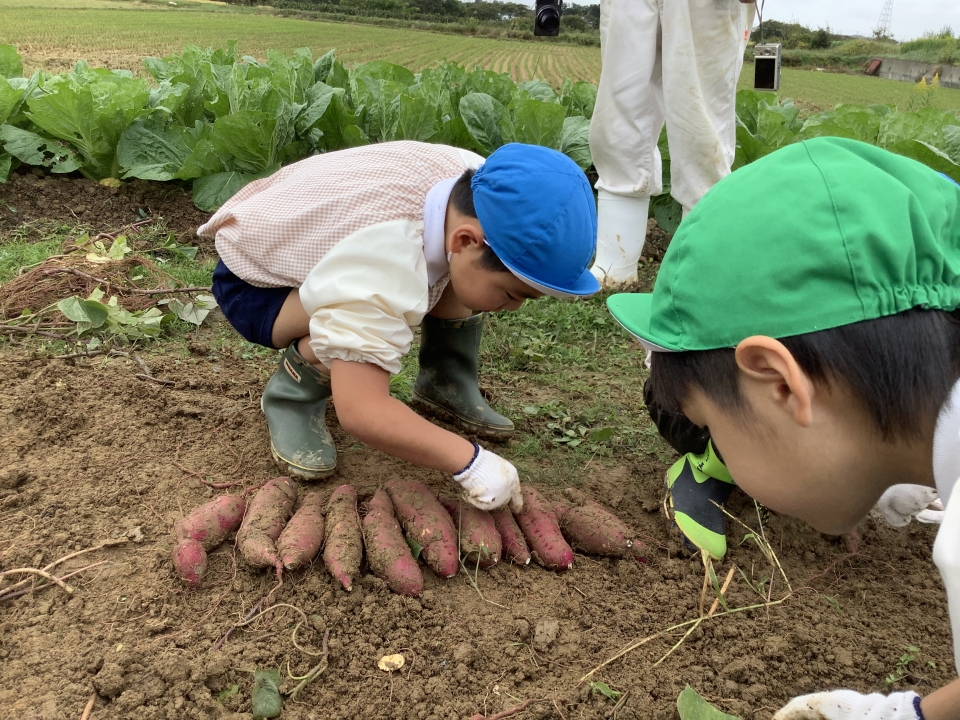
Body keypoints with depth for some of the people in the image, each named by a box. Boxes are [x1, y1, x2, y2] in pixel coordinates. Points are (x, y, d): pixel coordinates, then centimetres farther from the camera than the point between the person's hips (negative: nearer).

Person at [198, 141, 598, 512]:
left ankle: (445, 383, 6)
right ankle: (292, 395, -8)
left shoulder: (478, 188, -20)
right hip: (254, 281, -7)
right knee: (356, 324, -37)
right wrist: (468, 462, -40)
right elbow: (361, 412, -47)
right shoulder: (385, 261, -45)